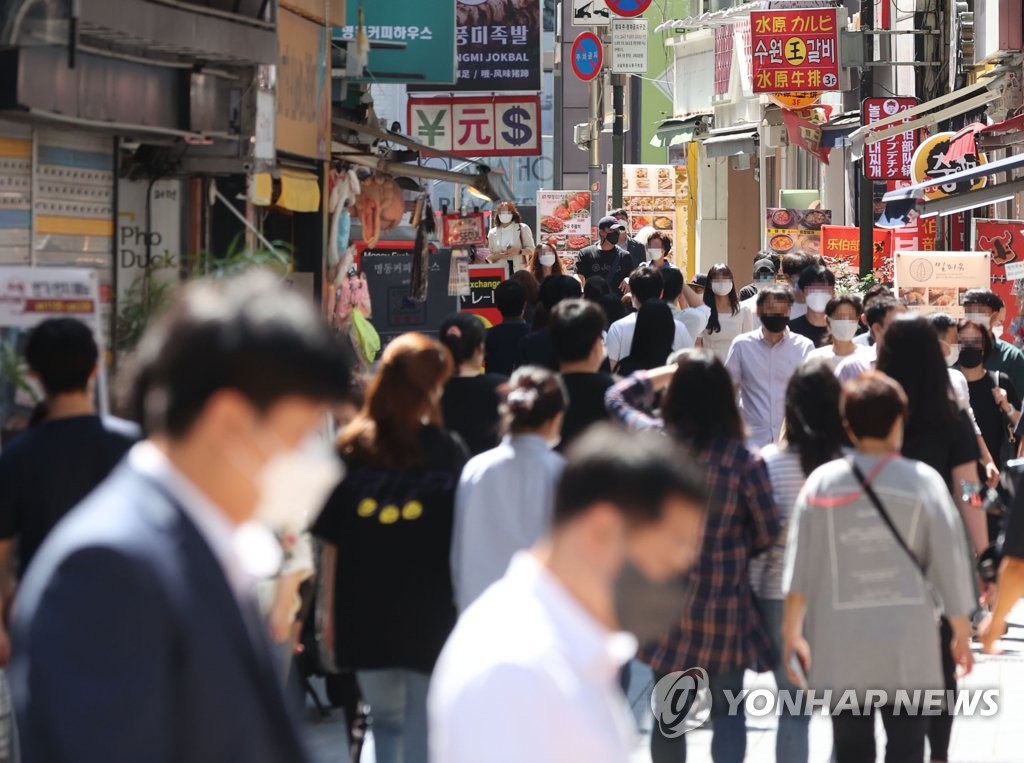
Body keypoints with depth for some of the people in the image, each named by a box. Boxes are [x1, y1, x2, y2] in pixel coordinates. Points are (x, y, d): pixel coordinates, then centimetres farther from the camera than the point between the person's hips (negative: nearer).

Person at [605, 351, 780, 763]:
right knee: (727, 711, 6)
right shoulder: (744, 459, -14)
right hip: (724, 598, -2)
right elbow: (767, 531, -6)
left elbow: (616, 397, 13)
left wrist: (670, 373, 18)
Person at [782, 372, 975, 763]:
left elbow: (800, 565, 0)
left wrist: (792, 633, 8)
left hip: (841, 642, 2)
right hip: (907, 642, -1)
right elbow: (950, 558, -2)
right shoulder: (922, 480, -4)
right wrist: (962, 630, 9)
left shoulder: (822, 481, 0)